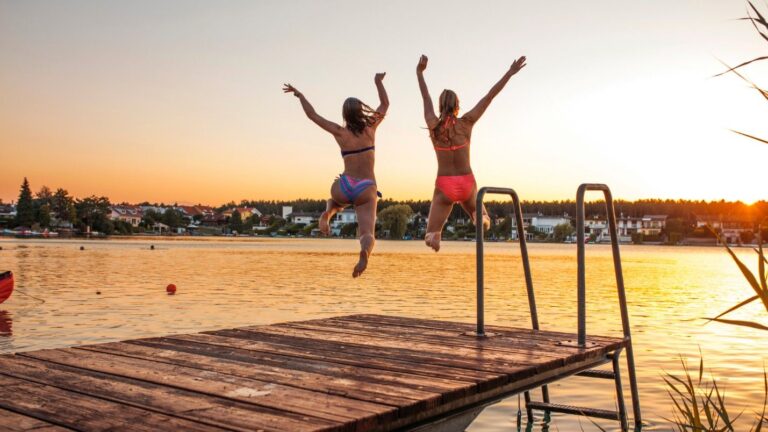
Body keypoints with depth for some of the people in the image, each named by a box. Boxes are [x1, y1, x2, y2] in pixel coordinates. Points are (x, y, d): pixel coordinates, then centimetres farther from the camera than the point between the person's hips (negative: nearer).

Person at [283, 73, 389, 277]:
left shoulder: (340, 132, 1)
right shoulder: (370, 127, 3)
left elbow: (312, 114, 11)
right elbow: (385, 104, 20)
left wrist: (299, 95, 23)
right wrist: (378, 82, 32)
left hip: (344, 187, 1)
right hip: (367, 191, -1)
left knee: (335, 200, 39)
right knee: (367, 234, -8)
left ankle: (327, 215, 2)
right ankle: (365, 251, -47)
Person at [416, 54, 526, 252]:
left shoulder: (433, 125, -2)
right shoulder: (466, 122, -3)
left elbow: (426, 98, 13)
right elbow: (490, 96, 0)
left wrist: (420, 73, 27)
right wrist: (510, 73, 6)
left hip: (444, 185, 0)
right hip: (467, 184, 0)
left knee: (431, 236, 8)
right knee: (479, 214, 27)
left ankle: (435, 233, -32)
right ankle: (481, 217, -13)